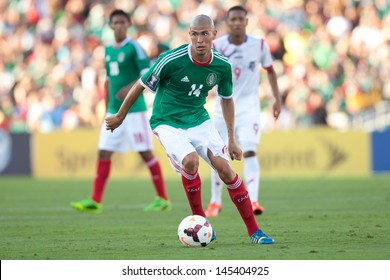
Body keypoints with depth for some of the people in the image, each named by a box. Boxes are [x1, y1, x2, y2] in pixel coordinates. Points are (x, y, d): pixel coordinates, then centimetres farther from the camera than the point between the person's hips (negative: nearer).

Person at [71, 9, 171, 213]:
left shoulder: (134, 47, -7)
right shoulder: (108, 50, 14)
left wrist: (131, 88, -27)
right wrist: (107, 109, 21)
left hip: (134, 110, -7)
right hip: (114, 111, 7)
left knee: (145, 152, -5)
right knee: (104, 153, 1)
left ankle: (163, 199, 1)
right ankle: (95, 201, 3)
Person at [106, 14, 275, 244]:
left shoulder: (223, 65, -8)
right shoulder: (172, 60, -22)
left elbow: (227, 99, 10)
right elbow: (141, 85, -8)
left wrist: (232, 141, 12)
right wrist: (120, 116, 4)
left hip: (199, 120, 4)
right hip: (167, 123, -4)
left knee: (225, 168, -11)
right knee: (191, 160, -30)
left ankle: (254, 231, 0)